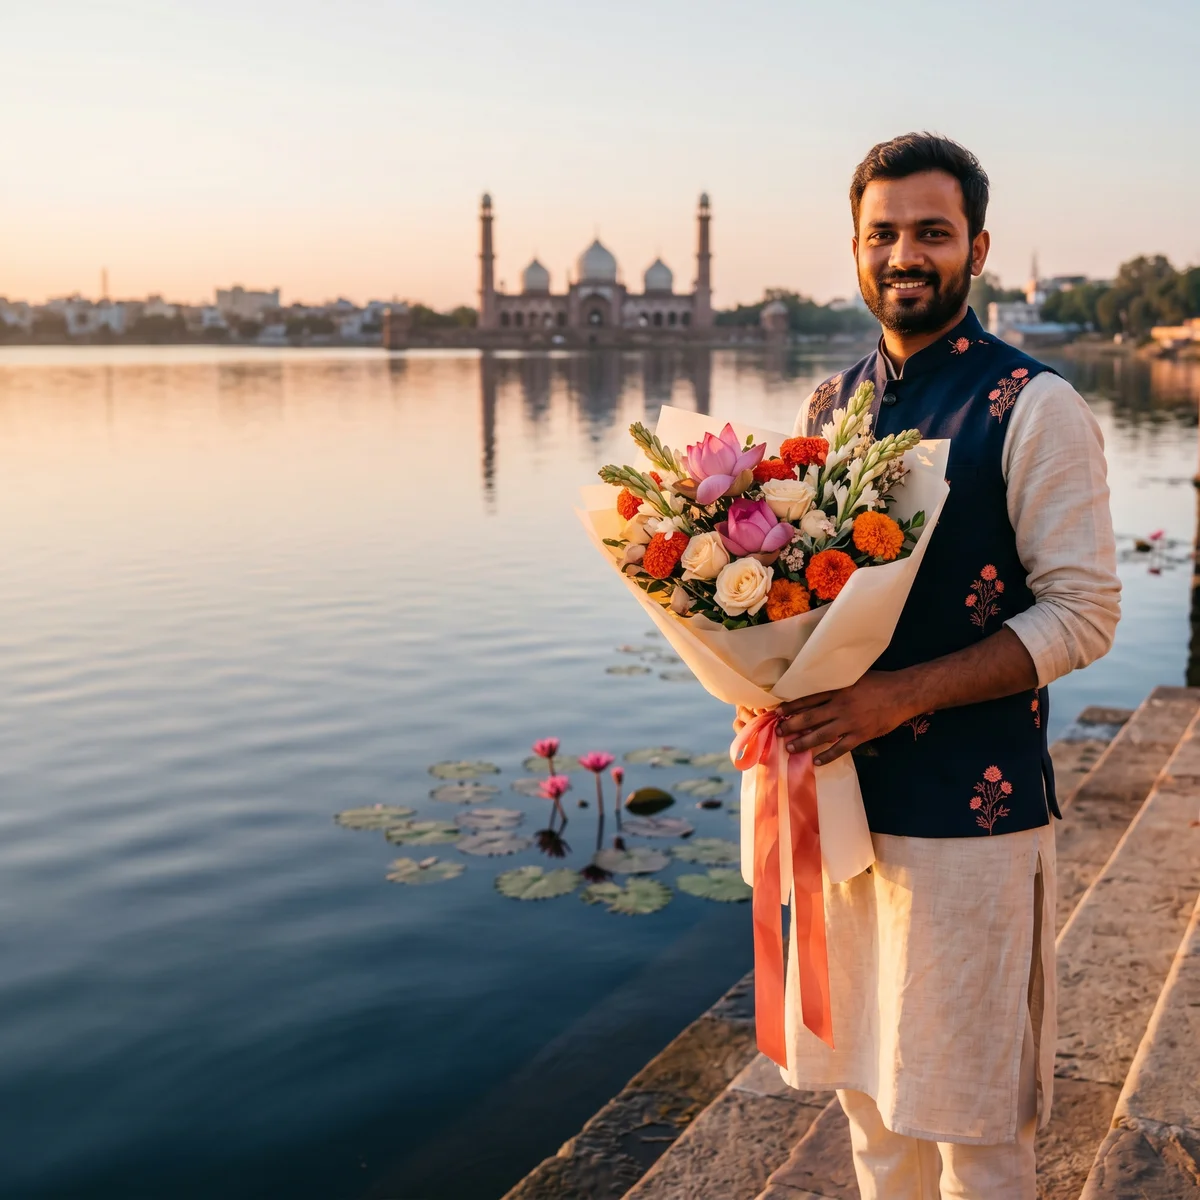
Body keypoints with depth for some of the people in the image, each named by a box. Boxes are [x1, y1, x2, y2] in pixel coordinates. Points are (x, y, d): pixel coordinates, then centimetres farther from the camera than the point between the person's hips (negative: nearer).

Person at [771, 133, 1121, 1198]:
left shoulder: (1034, 408, -9)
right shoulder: (833, 404, 10)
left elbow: (1083, 613, -13)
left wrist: (900, 695, -22)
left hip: (972, 810, -5)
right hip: (844, 791, 6)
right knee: (869, 1087, 18)